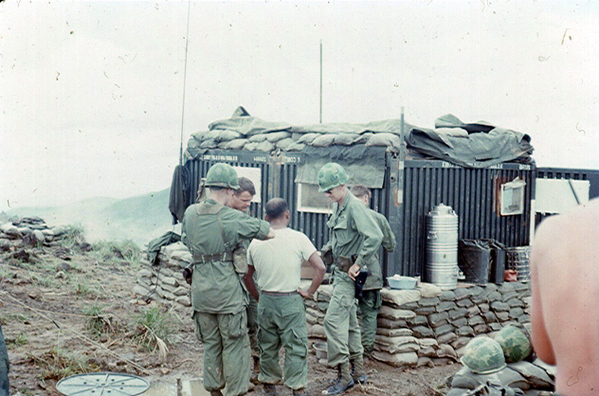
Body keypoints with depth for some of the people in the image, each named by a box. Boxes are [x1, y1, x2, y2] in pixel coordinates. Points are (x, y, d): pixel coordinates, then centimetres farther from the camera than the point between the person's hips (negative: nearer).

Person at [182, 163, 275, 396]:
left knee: (210, 344, 16)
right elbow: (270, 233, -7)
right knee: (235, 344, 5)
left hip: (200, 289, 6)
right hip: (227, 291, -5)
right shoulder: (232, 218, -13)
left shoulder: (190, 213, 3)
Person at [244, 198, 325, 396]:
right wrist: (309, 292, -4)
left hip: (265, 301, 4)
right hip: (291, 301, -3)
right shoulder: (298, 238, -9)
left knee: (267, 346, 17)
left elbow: (247, 275, 9)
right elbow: (320, 268, -13)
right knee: (296, 346, 6)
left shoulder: (256, 241, 1)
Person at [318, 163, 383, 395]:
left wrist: (358, 264, -23)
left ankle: (343, 376, -6)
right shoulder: (337, 206, 10)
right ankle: (358, 371, 24)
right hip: (341, 269, 10)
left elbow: (375, 237, -30)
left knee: (334, 319, -12)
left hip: (349, 273, -10)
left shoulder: (355, 206, -19)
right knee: (349, 321, 14)